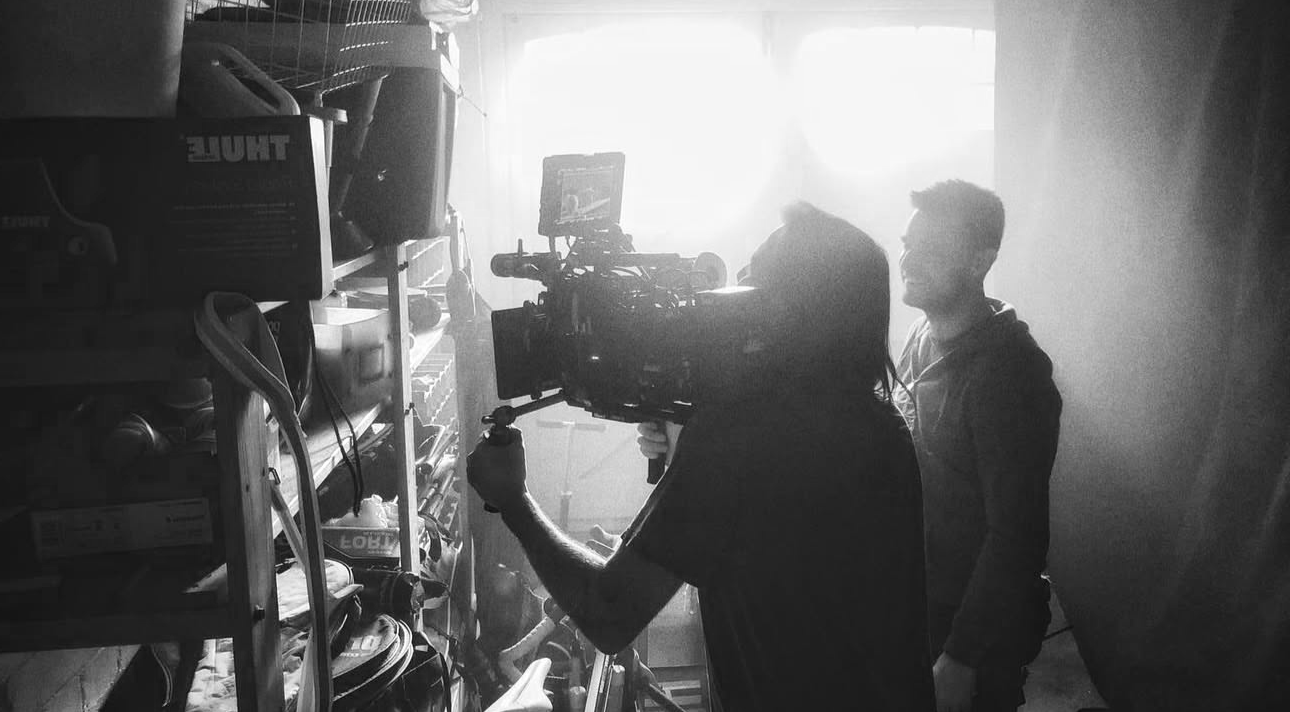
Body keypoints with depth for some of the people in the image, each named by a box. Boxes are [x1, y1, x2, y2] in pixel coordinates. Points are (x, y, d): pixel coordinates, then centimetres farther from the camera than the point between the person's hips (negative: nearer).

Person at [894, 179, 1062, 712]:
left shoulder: (1008, 371, -25)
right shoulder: (923, 334, 1)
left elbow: (1016, 536, -25)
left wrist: (960, 660, -23)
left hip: (977, 623, -7)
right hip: (917, 600, 7)